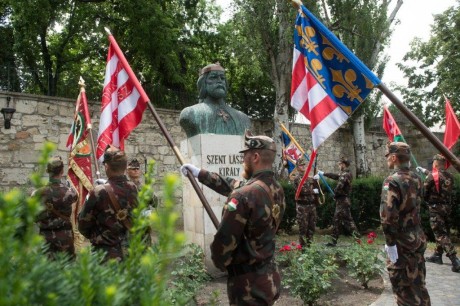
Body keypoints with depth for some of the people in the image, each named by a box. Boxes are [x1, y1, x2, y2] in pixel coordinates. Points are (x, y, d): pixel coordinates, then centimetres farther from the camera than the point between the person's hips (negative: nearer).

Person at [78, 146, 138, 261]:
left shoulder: (99, 192, -18)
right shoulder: (133, 189, -4)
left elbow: (83, 223, -7)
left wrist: (94, 236, 14)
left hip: (106, 252, -4)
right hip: (130, 251, 4)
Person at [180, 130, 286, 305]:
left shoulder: (244, 196, -26)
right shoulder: (277, 190, 1)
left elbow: (224, 241, -20)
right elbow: (232, 185, 12)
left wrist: (220, 263, 3)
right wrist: (200, 173, 18)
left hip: (248, 284, -7)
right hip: (270, 278, 8)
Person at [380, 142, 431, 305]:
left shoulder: (392, 181, -20)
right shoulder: (416, 178, 5)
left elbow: (388, 215, -25)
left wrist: (390, 242, -19)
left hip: (402, 241, -8)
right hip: (418, 237, 8)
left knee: (404, 286, 6)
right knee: (418, 283, 20)